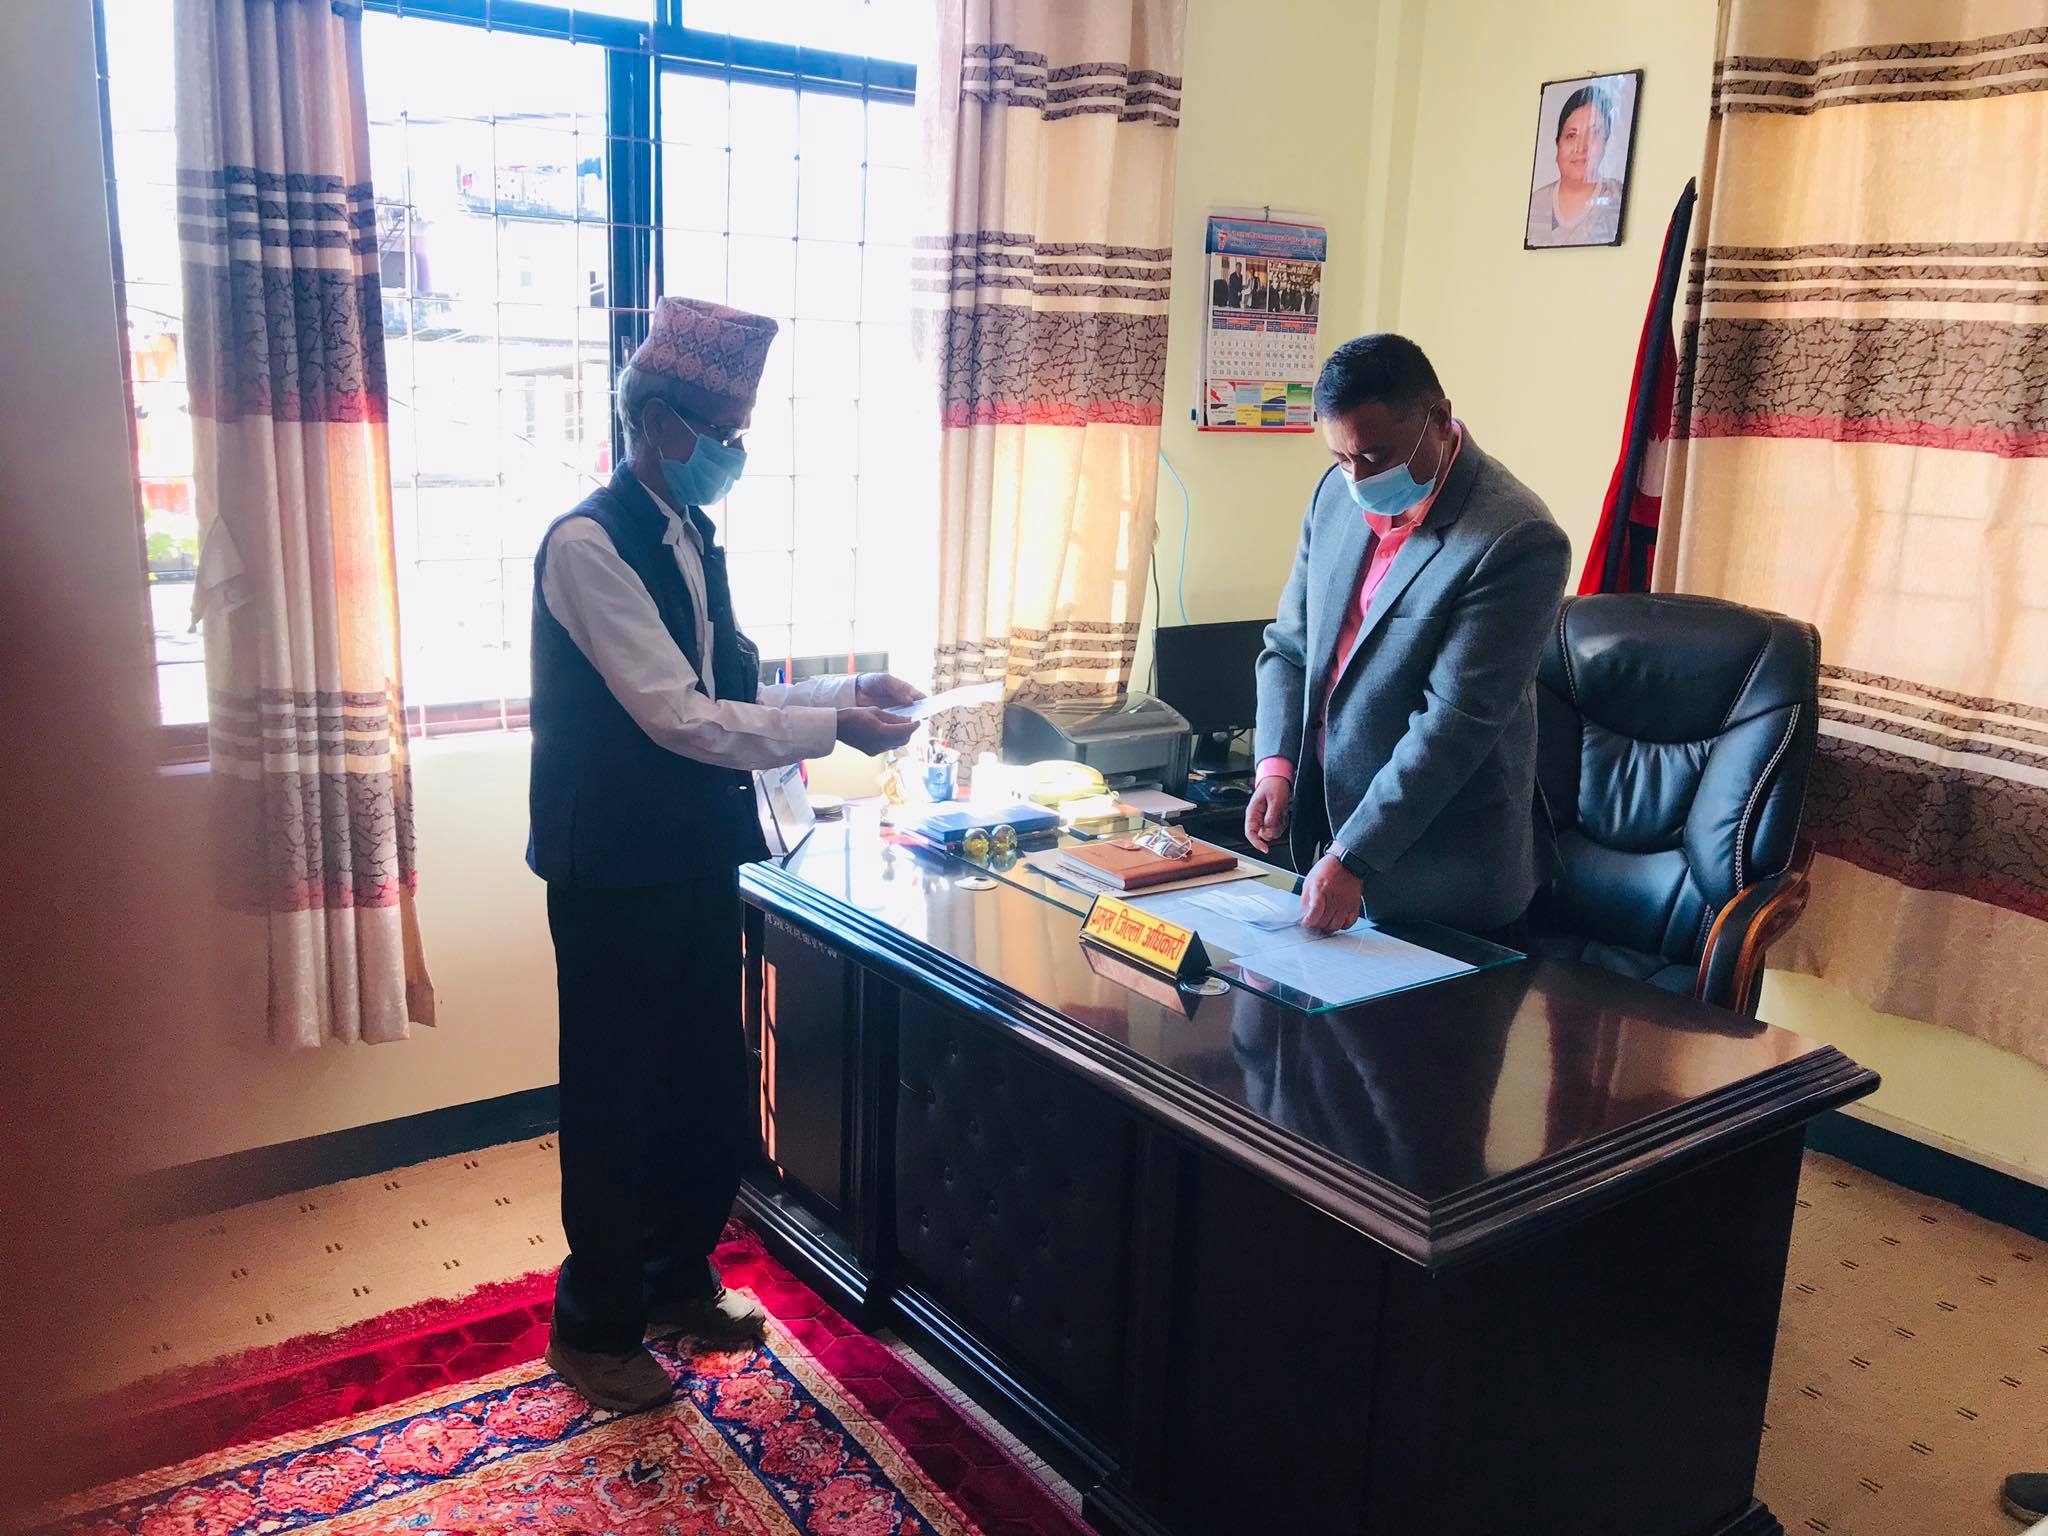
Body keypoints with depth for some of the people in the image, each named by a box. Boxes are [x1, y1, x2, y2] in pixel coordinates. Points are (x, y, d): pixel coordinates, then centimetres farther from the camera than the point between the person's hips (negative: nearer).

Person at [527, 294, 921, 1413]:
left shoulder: (692, 536, 9)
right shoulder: (590, 544, -18)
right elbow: (679, 717, -23)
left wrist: (841, 691, 2)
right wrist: (834, 727, -19)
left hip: (696, 860, 8)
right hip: (615, 875, -8)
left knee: (713, 1089, 17)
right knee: (618, 1102, 7)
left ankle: (678, 1277, 39)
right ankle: (595, 1326, 27)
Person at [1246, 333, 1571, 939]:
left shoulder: (1516, 542, -21)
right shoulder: (1337, 492, 1)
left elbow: (1455, 721, -24)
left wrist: (1351, 859, -24)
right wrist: (1276, 765, -8)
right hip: (1326, 832, 7)